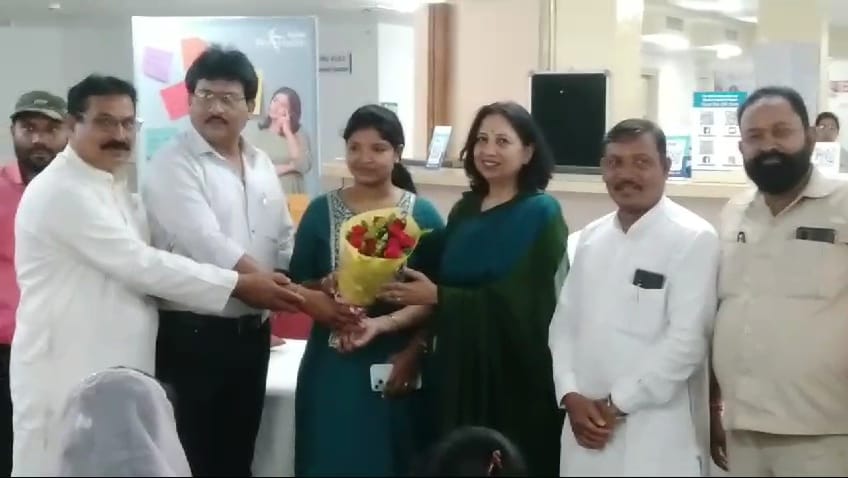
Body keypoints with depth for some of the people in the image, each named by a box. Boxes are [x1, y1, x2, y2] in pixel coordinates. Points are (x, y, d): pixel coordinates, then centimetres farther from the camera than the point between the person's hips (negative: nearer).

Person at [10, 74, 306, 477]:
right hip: (69, 371, -9)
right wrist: (239, 285, -19)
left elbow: (134, 270, 18)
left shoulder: (112, 188, 16)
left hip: (118, 369, 9)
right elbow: (138, 264, -21)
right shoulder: (61, 190, -16)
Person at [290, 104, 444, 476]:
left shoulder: (423, 214, 1)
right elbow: (297, 284, 5)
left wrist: (382, 324, -18)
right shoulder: (321, 210, 4)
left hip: (398, 364, -1)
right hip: (332, 366, 1)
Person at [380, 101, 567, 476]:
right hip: (460, 367, 6)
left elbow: (512, 299, -16)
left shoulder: (542, 213, -9)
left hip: (515, 371, -5)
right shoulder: (463, 210, 8)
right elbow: (445, 281, 11)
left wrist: (437, 296, -17)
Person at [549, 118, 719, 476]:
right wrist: (571, 395, -4)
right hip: (588, 425, 5)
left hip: (657, 436, -5)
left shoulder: (694, 238, -8)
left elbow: (686, 338, -13)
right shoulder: (591, 237, 11)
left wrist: (617, 403, -11)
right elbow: (565, 321, 10)